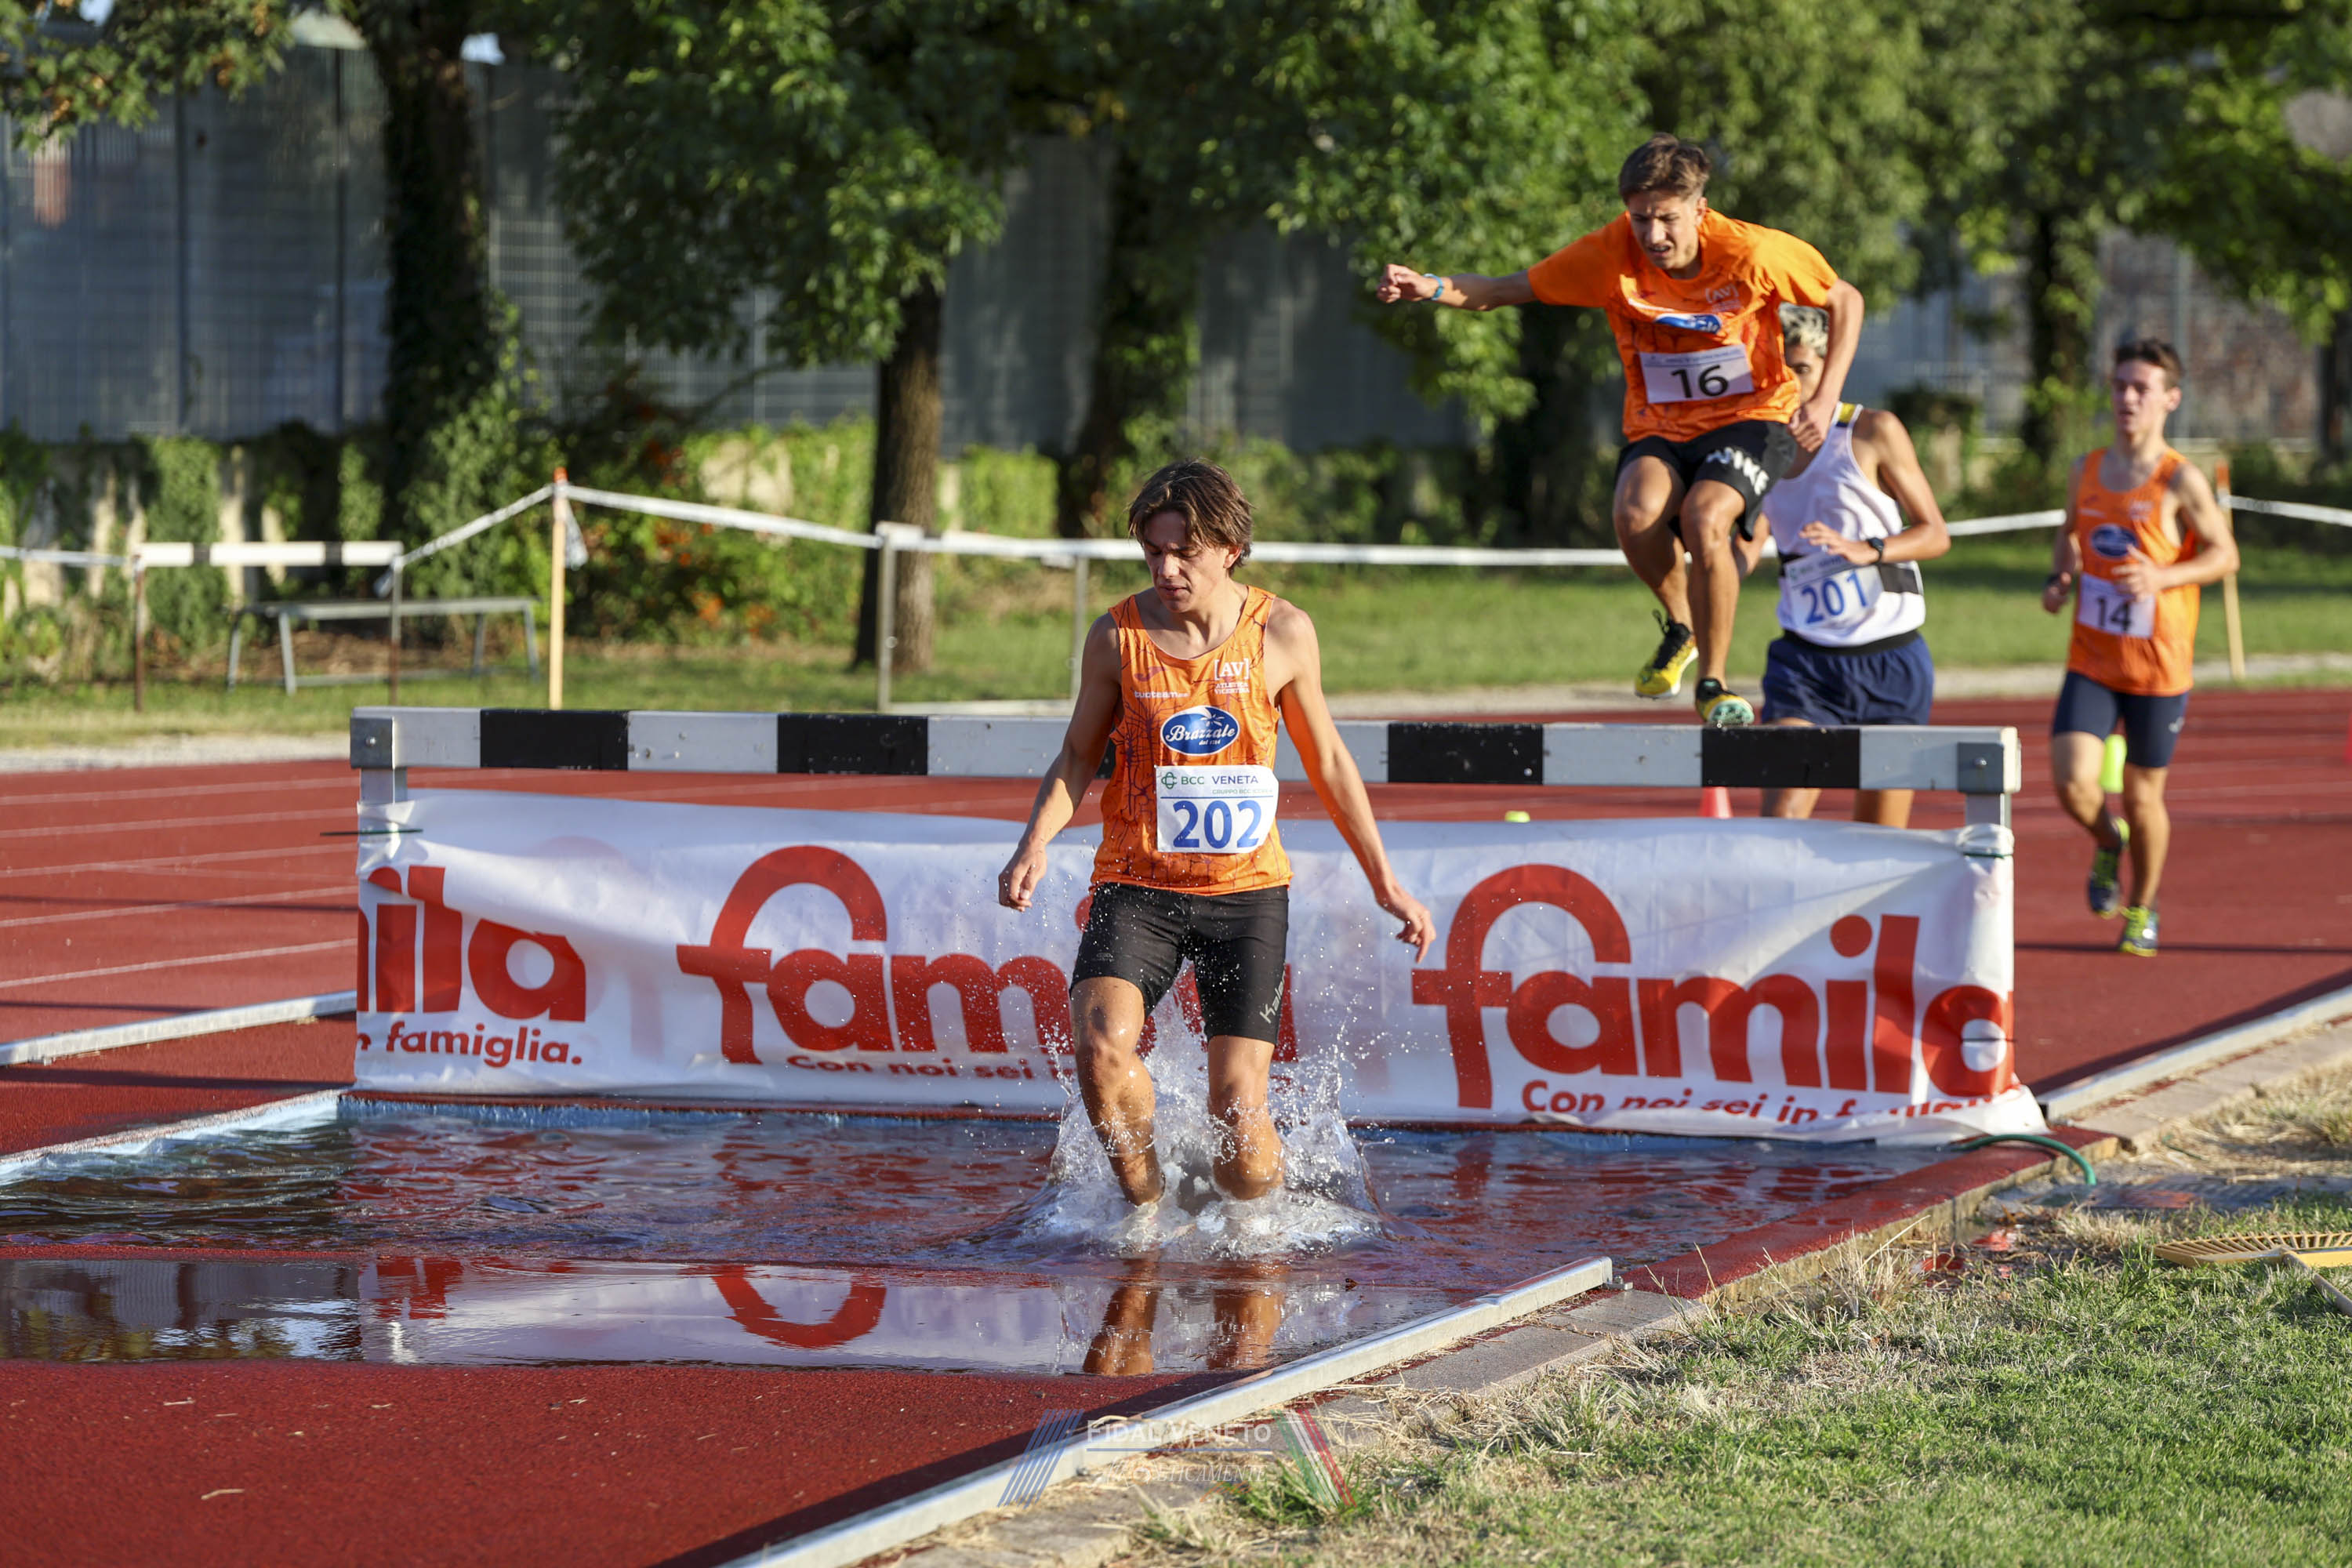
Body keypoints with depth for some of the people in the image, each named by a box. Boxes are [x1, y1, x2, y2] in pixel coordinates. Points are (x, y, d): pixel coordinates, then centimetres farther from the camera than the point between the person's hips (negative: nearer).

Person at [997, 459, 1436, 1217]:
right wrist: (1035, 844, -9)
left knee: (1239, 1108, -8)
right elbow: (1078, 756, 9)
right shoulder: (1118, 636, -3)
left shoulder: (1282, 633, -2)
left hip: (1247, 887, 0)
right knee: (1101, 1044, -27)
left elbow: (1328, 763, 10)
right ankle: (1145, 1204, -3)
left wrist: (1385, 881, 12)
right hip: (1136, 882, 0)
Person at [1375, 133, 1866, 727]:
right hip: (1659, 429, 2)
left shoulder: (1752, 253, -17)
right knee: (1636, 513, -33)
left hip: (1751, 418, -2)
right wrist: (1432, 288, -24)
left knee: (1703, 519, -33)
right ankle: (1680, 627, 0)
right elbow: (1504, 290, -4)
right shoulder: (1610, 255, -12)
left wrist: (1825, 398, -15)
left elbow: (1846, 301, -2)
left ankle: (1712, 684, -11)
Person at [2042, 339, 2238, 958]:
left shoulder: (2180, 481, -11)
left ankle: (2142, 909, 32)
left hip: (2158, 668, -3)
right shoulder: (2086, 471, 3)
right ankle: (2107, 840, 21)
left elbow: (2224, 554, -6)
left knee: (2142, 796, 8)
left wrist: (2162, 578, -22)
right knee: (2072, 784, -15)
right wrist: (2060, 578, 2)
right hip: (2090, 662, 3)